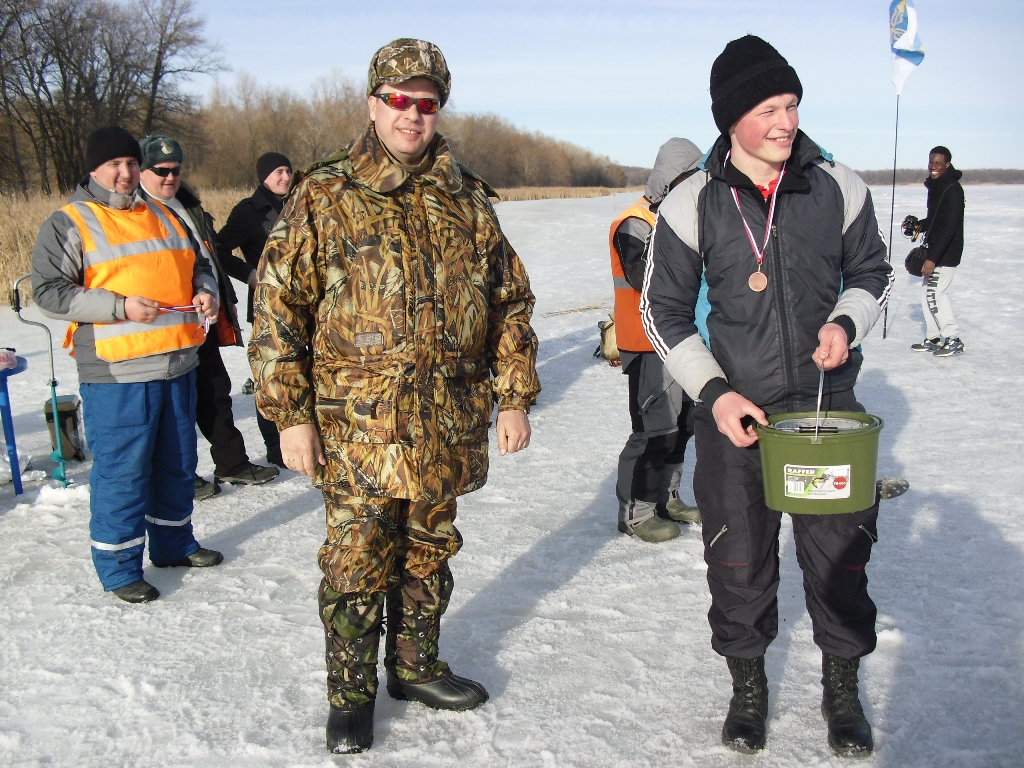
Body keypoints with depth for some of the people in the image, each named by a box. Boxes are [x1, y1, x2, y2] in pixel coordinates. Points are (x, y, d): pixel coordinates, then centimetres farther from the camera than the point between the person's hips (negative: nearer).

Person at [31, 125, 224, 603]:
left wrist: (206, 293, 2)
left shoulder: (165, 217, 16)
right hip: (116, 372, -6)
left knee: (177, 461, 16)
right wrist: (120, 307, -20)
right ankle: (118, 566, 12)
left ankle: (174, 542, 34)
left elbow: (199, 265, 26)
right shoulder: (68, 224, -3)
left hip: (178, 365, 7)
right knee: (121, 469, -2)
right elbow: (48, 291, -10)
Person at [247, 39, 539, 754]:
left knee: (430, 551, 17)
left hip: (449, 426, 4)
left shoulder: (467, 200, 8)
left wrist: (515, 397, 8)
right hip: (357, 427, -3)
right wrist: (290, 414, -9)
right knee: (357, 562, 3)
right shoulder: (324, 198, -2)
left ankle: (417, 665, 36)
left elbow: (511, 302, 13)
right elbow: (278, 307, -4)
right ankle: (351, 695, 22)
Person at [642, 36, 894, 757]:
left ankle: (843, 685, 32)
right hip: (735, 412, -1)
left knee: (840, 551, 9)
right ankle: (748, 683, 33)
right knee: (738, 557, 10)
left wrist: (845, 322, -9)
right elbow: (664, 312, 0)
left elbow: (871, 272, 12)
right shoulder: (691, 204, -7)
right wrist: (714, 393, -10)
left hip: (830, 405, 1)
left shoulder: (839, 188, -3)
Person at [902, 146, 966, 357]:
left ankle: (953, 340, -1)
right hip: (935, 250, 10)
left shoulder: (952, 189, -18)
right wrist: (918, 225, 5)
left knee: (934, 294, -9)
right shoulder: (935, 186, 12)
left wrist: (932, 258, -28)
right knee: (928, 292, 12)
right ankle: (933, 339, 21)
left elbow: (949, 227, -25)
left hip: (947, 253, -10)